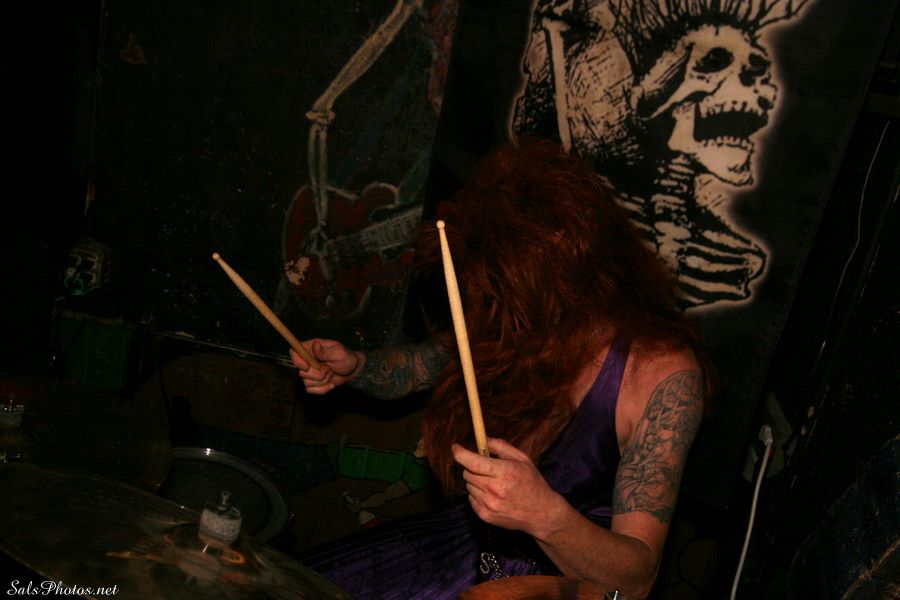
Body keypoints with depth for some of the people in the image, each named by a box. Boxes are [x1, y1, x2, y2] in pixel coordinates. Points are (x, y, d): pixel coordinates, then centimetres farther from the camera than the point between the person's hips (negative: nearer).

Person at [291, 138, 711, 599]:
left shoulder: (662, 374, -26)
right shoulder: (521, 325, -10)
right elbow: (430, 361, 11)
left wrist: (547, 518, -46)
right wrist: (354, 367, -8)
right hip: (471, 540, 6)